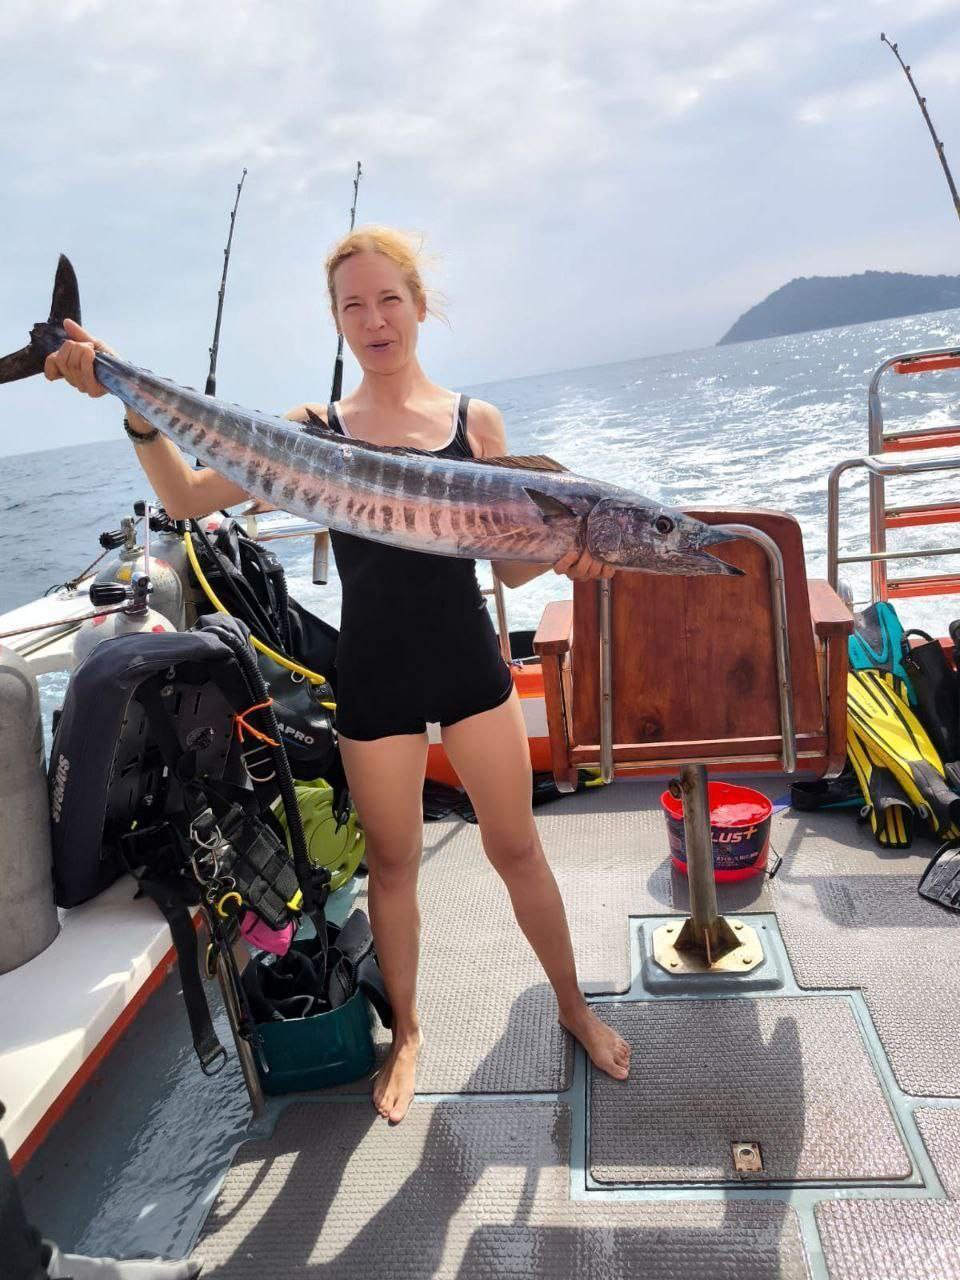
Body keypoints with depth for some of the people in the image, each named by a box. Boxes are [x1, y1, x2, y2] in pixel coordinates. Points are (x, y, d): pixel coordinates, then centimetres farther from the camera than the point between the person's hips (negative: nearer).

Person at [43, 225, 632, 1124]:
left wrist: (560, 548, -17)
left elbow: (506, 565, 3)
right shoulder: (313, 431, -1)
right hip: (374, 677, 0)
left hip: (469, 662, 1)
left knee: (516, 847, 11)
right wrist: (137, 411, -23)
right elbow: (188, 500, -9)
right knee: (392, 861, 14)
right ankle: (406, 1033, 38)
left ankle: (574, 1006, 36)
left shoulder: (476, 421, 1)